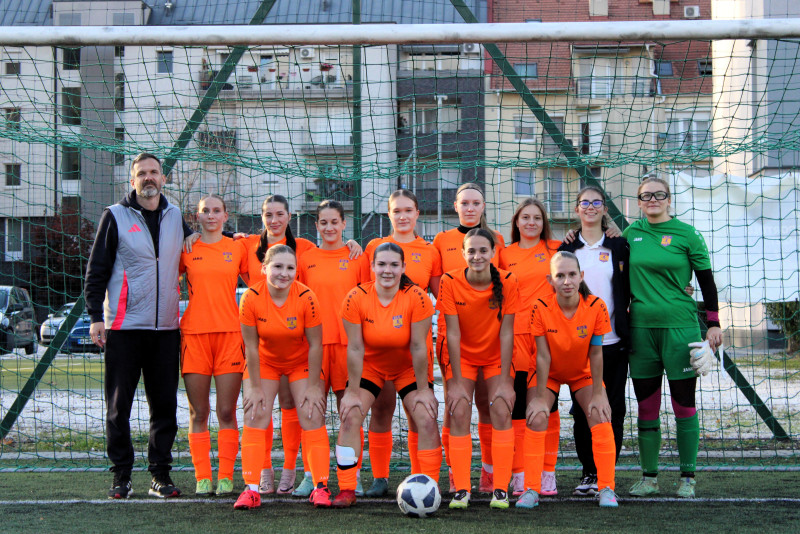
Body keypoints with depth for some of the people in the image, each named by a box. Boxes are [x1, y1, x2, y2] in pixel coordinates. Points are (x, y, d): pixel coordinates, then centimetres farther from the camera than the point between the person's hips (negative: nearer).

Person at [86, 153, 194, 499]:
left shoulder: (176, 217, 12)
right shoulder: (115, 216, 2)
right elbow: (96, 271, 1)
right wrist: (96, 317, -6)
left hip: (165, 327, 3)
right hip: (124, 327, -3)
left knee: (165, 404, 5)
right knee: (119, 404, -1)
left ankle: (160, 474, 13)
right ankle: (121, 475, 7)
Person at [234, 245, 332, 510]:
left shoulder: (306, 298, -26)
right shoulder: (251, 298, -23)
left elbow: (315, 345, -17)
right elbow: (251, 346, -16)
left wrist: (313, 386, -15)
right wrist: (255, 387, -13)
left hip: (302, 362, -1)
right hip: (265, 361, 1)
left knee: (312, 416, -9)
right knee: (255, 416, -10)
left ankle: (321, 487, -4)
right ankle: (251, 489, -9)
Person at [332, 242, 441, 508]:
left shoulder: (416, 297, -22)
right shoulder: (356, 298, -21)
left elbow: (418, 347, -18)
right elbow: (355, 348, -16)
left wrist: (423, 389, -14)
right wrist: (352, 391, -14)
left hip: (409, 367, 0)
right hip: (369, 366, 0)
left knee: (426, 419, -14)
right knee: (350, 415, -16)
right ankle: (346, 490, -8)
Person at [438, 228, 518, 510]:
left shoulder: (507, 283, -18)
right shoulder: (451, 282, -18)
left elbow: (506, 332, -16)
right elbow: (453, 333, -17)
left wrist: (504, 380, -18)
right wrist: (456, 381, -18)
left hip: (496, 357, 0)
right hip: (463, 357, 0)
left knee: (501, 411, -16)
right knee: (459, 413, -15)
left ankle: (501, 489, -10)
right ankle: (461, 489, -10)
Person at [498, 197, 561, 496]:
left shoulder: (557, 249, 8)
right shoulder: (505, 255, 11)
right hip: (516, 334, 0)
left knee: (547, 403, 2)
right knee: (518, 402, -1)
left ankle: (547, 473, 7)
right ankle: (520, 474, 3)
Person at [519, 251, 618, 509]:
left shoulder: (596, 307, -25)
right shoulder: (541, 308, -26)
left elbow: (596, 354, -16)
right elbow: (543, 356, -20)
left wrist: (598, 393, -15)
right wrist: (540, 397, -20)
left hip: (583, 372, 1)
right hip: (549, 373, 0)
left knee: (600, 416, -18)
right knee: (536, 418, -19)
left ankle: (607, 488, -7)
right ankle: (531, 490, -10)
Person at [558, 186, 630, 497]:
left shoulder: (619, 246, 7)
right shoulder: (567, 248, 9)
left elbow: (628, 289, 9)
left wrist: (619, 316, -3)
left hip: (613, 340, 0)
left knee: (612, 408, 0)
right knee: (581, 407, 0)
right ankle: (588, 473, 9)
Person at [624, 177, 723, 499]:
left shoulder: (686, 234, -2)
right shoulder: (632, 232, 8)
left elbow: (707, 282, 1)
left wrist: (714, 325, -2)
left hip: (680, 325, -3)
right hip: (641, 326, 3)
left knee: (684, 403, 1)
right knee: (646, 406, 6)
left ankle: (687, 478, 8)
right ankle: (649, 477, 13)